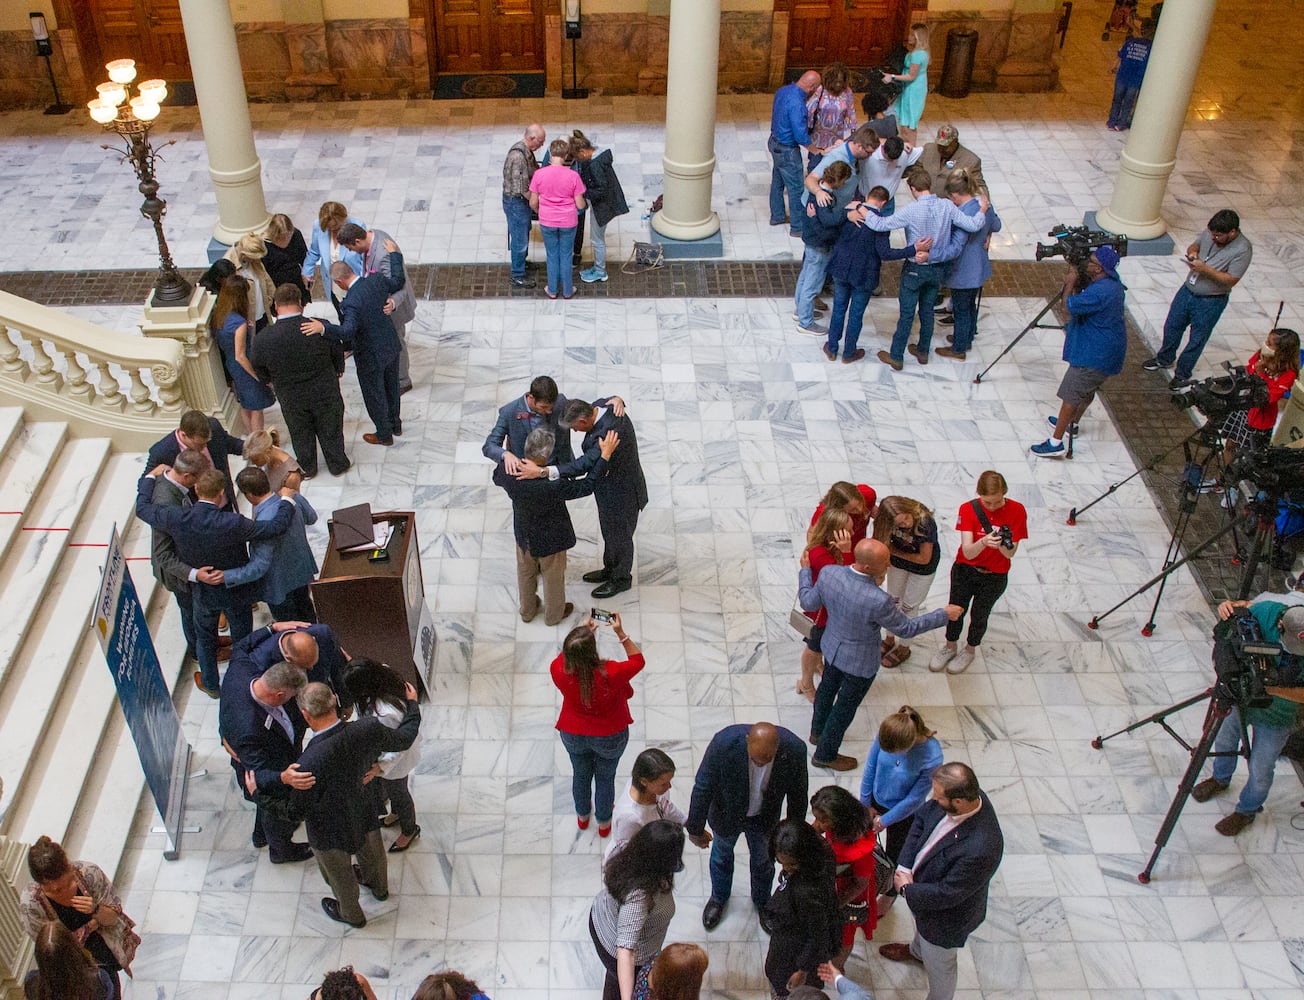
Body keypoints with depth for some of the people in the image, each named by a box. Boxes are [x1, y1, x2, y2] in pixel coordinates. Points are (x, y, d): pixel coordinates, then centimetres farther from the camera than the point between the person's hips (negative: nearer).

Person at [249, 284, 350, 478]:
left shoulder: (264, 339, -24)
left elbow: (260, 371, -7)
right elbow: (338, 353, -8)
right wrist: (337, 371, 15)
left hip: (291, 398, 0)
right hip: (326, 393, 0)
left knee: (300, 434, 25)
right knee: (330, 430, 24)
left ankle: (307, 469, 46)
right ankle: (338, 464, 44)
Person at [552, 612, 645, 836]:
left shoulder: (559, 671, -31)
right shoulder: (610, 674, -38)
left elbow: (565, 655, -4)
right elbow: (638, 661, -17)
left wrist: (584, 633, -4)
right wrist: (620, 633, -19)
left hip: (574, 736, 2)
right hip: (610, 737, -2)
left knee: (580, 774, 30)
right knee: (605, 778, 26)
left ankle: (582, 816, 56)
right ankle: (604, 822, 50)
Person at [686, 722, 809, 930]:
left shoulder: (794, 749, -34)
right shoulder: (724, 743, -40)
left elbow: (797, 794, -13)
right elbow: (703, 787, -24)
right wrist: (696, 829, -12)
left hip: (764, 819, 1)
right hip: (727, 815, -1)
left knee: (764, 861, 27)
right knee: (722, 855, 28)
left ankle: (762, 902, 58)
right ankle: (719, 897, 59)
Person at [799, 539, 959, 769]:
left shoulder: (829, 573, -25)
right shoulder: (878, 601, -40)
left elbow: (808, 603, -6)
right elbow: (906, 629, -22)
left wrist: (806, 570, 9)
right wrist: (944, 615, -11)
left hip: (832, 646, 6)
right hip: (860, 662, -6)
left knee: (827, 687, 31)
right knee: (846, 707, 19)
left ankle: (817, 731, 58)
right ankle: (825, 754, 42)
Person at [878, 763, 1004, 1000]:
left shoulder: (980, 849, -46)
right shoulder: (965, 794, -24)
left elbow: (947, 894, -32)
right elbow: (921, 818, -7)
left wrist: (907, 889, -17)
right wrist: (905, 866, -15)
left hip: (946, 916, -7)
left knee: (938, 965, 24)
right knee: (920, 926, 40)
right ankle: (918, 951, 72)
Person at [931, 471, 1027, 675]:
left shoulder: (1016, 511, -19)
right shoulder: (968, 509, -20)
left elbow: (1010, 553, -19)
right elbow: (968, 552, -27)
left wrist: (1005, 545, -43)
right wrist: (983, 542, -48)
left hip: (994, 576, 0)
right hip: (964, 570, 0)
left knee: (979, 616, 16)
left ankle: (970, 650, 45)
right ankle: (950, 646, 44)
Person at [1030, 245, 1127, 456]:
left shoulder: (1100, 292, -28)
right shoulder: (1111, 282, 3)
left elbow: (1070, 305, -25)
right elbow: (1083, 300, 12)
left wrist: (1071, 282, -12)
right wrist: (1076, 283, -4)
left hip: (1095, 354, -10)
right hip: (1106, 350, 10)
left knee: (1071, 393, -7)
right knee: (1087, 389, 27)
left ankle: (1055, 442, -5)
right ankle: (1072, 423, 47)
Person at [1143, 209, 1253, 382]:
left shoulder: (1242, 250, -24)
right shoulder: (1210, 233, -8)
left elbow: (1230, 280, -24)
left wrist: (1205, 269, -30)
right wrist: (1192, 252, -13)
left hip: (1211, 302, -6)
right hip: (1187, 290, 6)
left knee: (1197, 340, 10)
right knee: (1172, 326, 21)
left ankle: (1182, 375, 27)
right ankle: (1164, 359, 45)